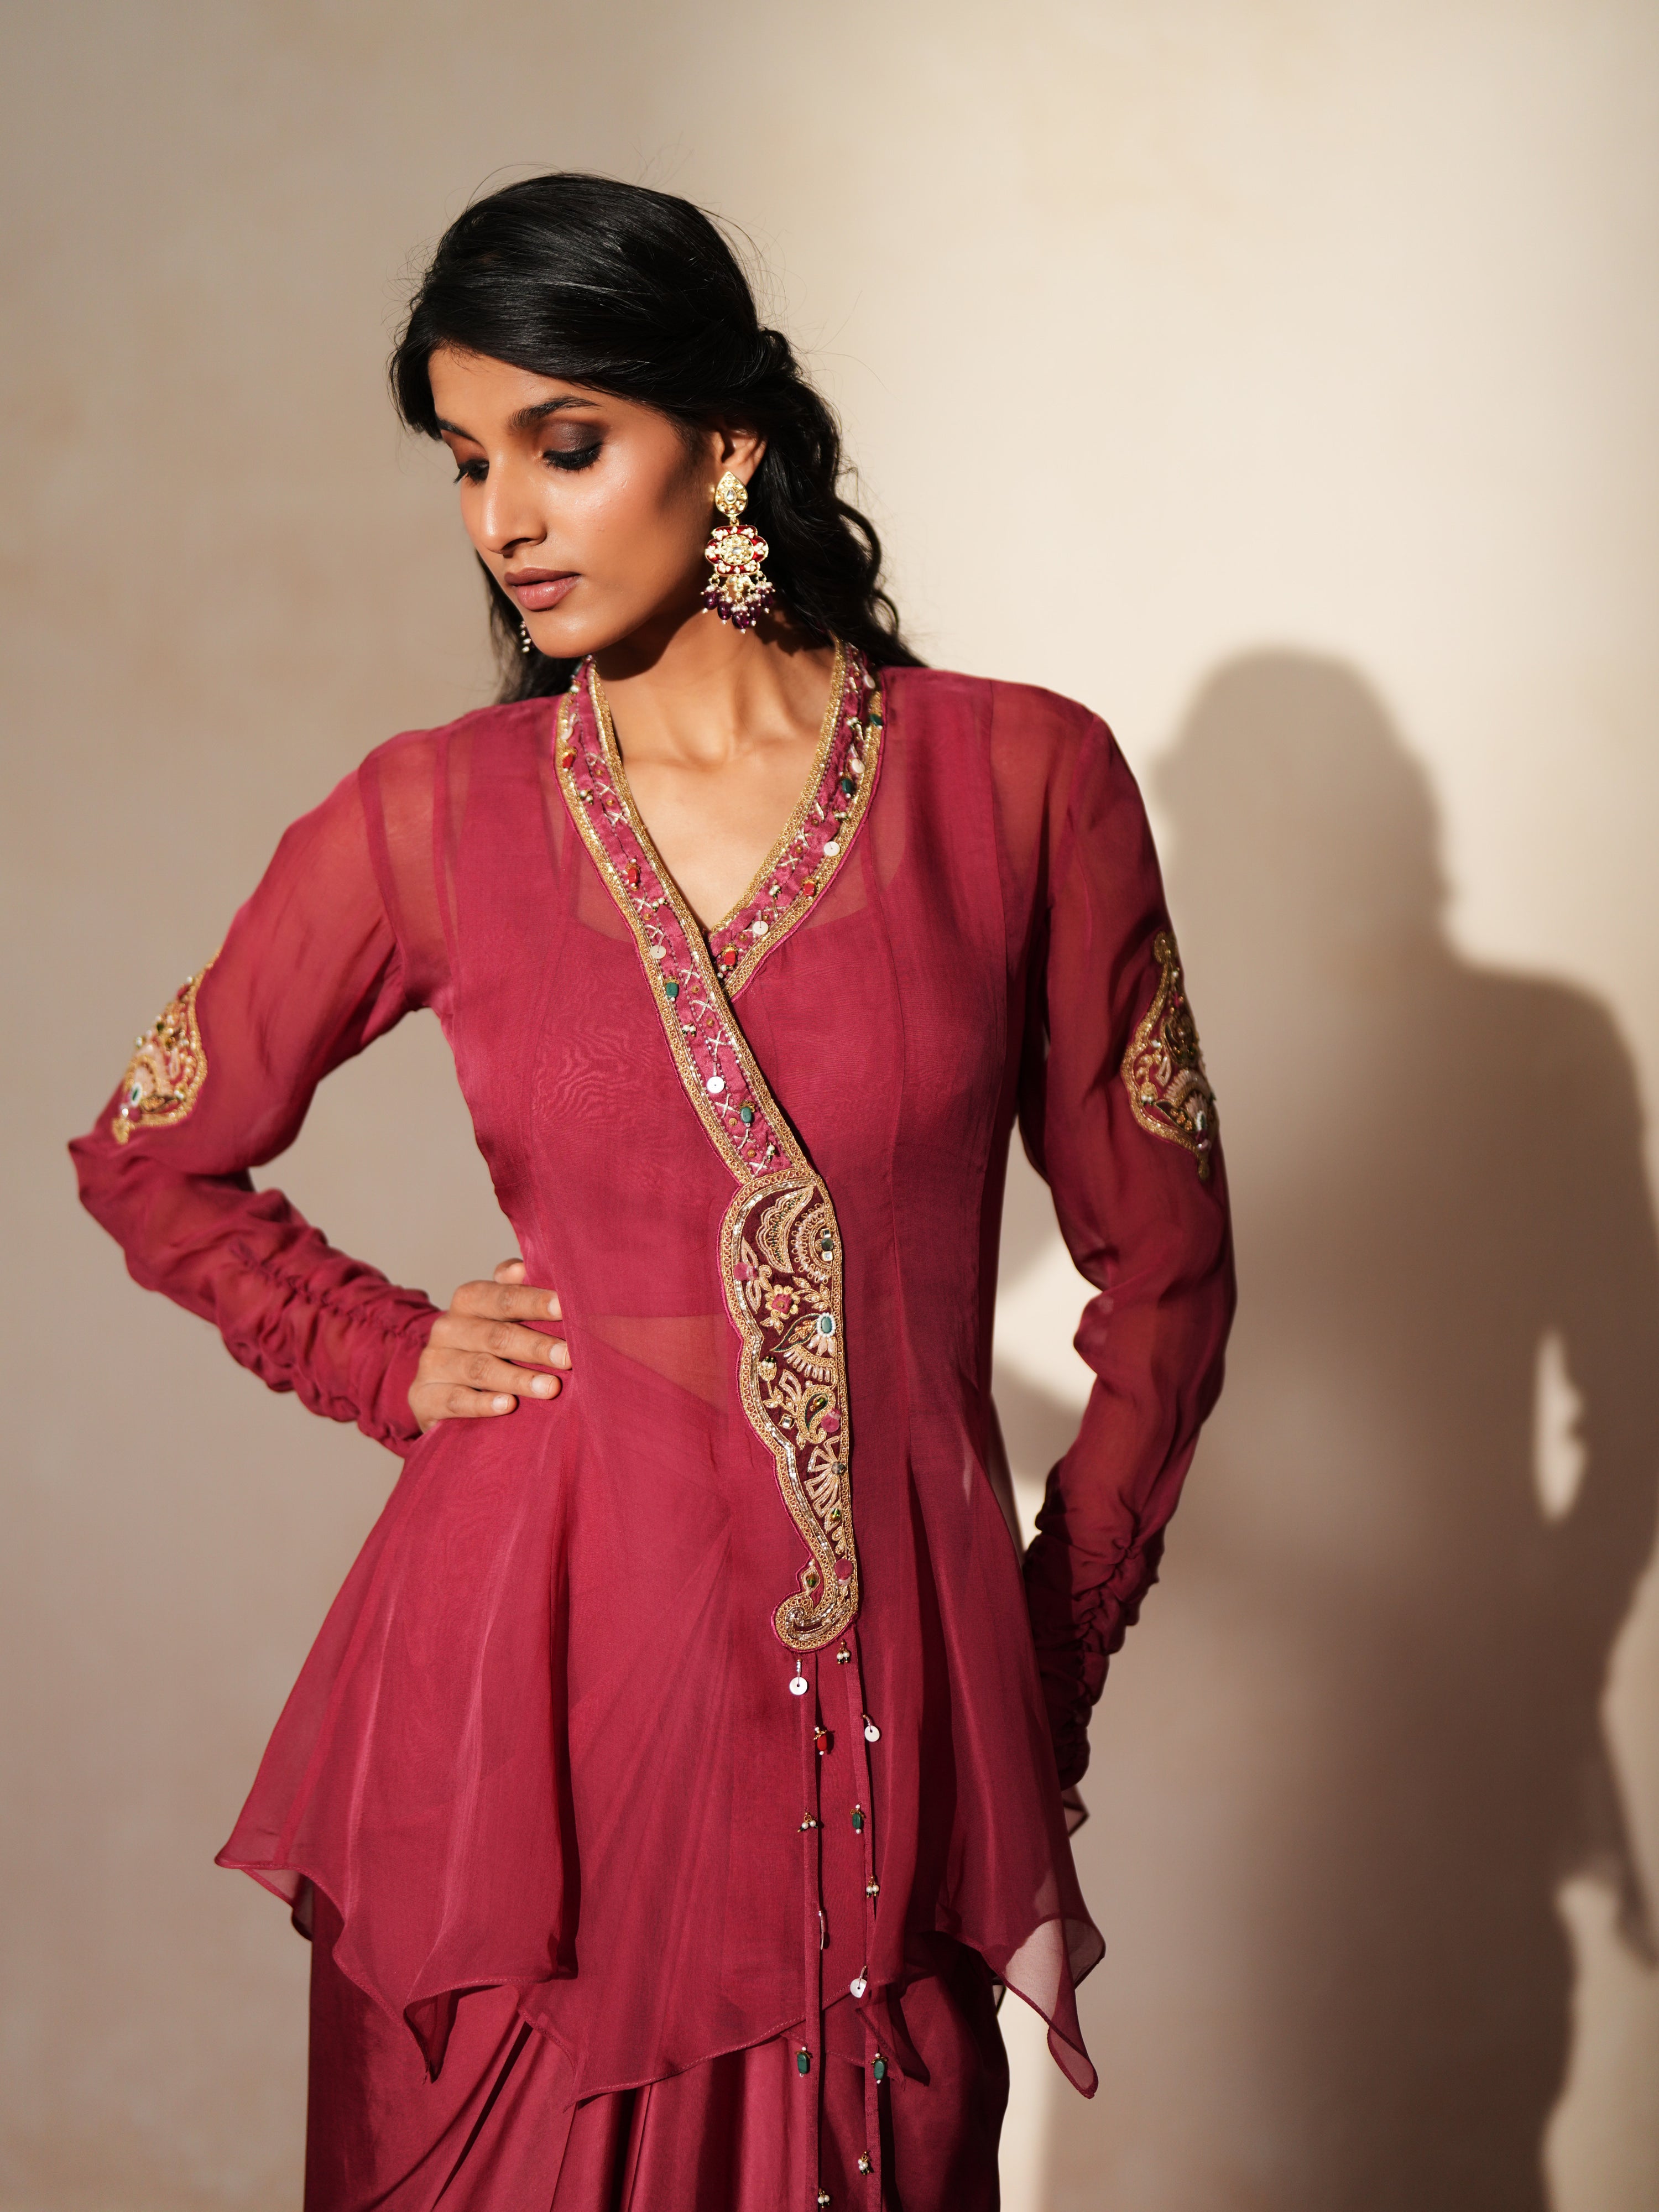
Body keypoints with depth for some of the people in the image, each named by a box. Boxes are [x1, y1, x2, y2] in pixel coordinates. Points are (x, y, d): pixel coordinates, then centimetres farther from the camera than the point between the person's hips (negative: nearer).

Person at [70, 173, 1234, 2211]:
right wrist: (387, 1360, 3)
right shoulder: (429, 820, 0)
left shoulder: (1024, 781, -3)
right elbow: (149, 1157, 15)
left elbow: (1161, 1262, 5)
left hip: (892, 1705, 0)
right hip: (533, 1671, 1)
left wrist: (1055, 1659, 6)